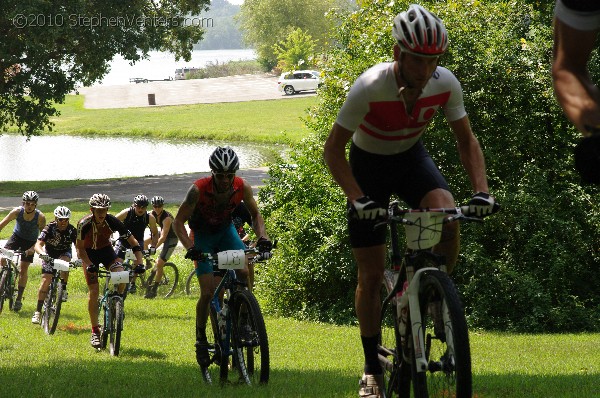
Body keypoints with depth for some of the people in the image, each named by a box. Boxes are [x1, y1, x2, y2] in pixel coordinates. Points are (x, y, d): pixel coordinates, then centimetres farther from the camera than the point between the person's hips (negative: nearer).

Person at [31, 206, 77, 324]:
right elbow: (38, 245, -34)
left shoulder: (72, 231, -21)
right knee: (46, 280, -13)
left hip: (65, 253, 1)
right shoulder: (49, 229, -26)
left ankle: (64, 290, -17)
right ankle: (38, 311, -8)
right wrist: (42, 253, -56)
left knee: (64, 263, -36)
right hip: (50, 254, -1)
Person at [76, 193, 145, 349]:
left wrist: (139, 262, -31)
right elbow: (80, 247, -17)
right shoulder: (84, 224, -28)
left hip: (106, 250, 1)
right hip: (89, 254, -1)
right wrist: (89, 265, -32)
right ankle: (95, 331, -3)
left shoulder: (112, 221, -25)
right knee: (94, 291, -11)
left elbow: (133, 242, -20)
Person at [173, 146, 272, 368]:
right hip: (202, 235, -3)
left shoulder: (242, 188, -21)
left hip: (226, 231, 3)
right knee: (208, 292, -13)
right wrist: (190, 247, -38)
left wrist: (262, 236, -22)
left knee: (244, 273, -24)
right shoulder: (198, 190, -30)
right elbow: (179, 222, -22)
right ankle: (201, 338, 6)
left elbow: (255, 214, -4)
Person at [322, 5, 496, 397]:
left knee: (448, 219, -30)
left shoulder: (445, 84, -23)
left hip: (411, 158, 2)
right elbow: (333, 149, -23)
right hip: (368, 164, -2)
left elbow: (467, 140, -9)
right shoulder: (370, 88, -33)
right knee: (372, 274, -2)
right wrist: (357, 199, -34)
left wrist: (481, 190, -24)